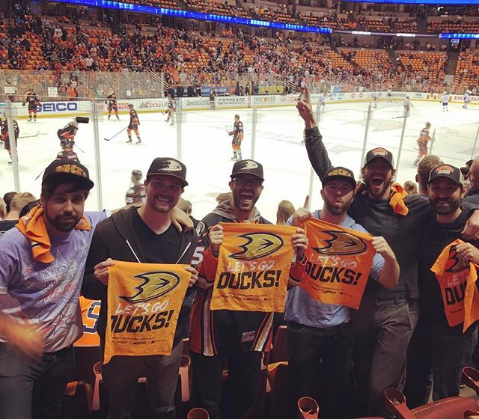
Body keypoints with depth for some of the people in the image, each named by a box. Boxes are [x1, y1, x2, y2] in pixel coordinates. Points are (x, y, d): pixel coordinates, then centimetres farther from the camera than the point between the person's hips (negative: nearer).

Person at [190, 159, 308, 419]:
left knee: (245, 396, 21)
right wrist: (213, 250, -31)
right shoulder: (212, 222, -8)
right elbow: (200, 280, -13)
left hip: (253, 325, 4)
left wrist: (298, 253, -13)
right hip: (214, 322, -4)